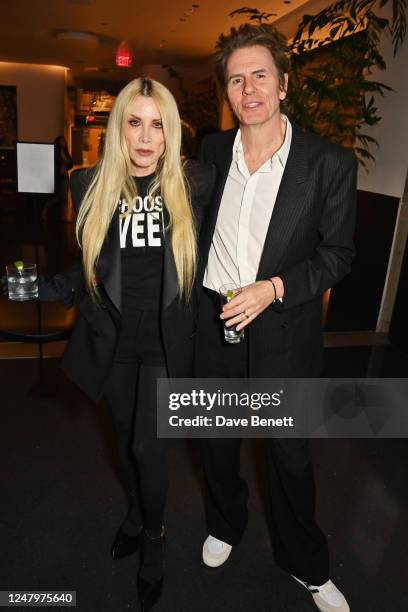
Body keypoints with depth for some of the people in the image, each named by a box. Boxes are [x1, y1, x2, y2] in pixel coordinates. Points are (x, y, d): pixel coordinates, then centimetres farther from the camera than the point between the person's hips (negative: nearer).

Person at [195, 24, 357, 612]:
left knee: (290, 451, 13)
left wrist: (274, 288, -20)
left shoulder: (330, 163, -10)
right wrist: (188, 298, 8)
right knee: (217, 437, 21)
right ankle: (224, 524, 51)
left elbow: (337, 253, -6)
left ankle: (306, 564, 41)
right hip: (214, 321, 4)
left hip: (284, 327, -3)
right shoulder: (212, 150, 1)